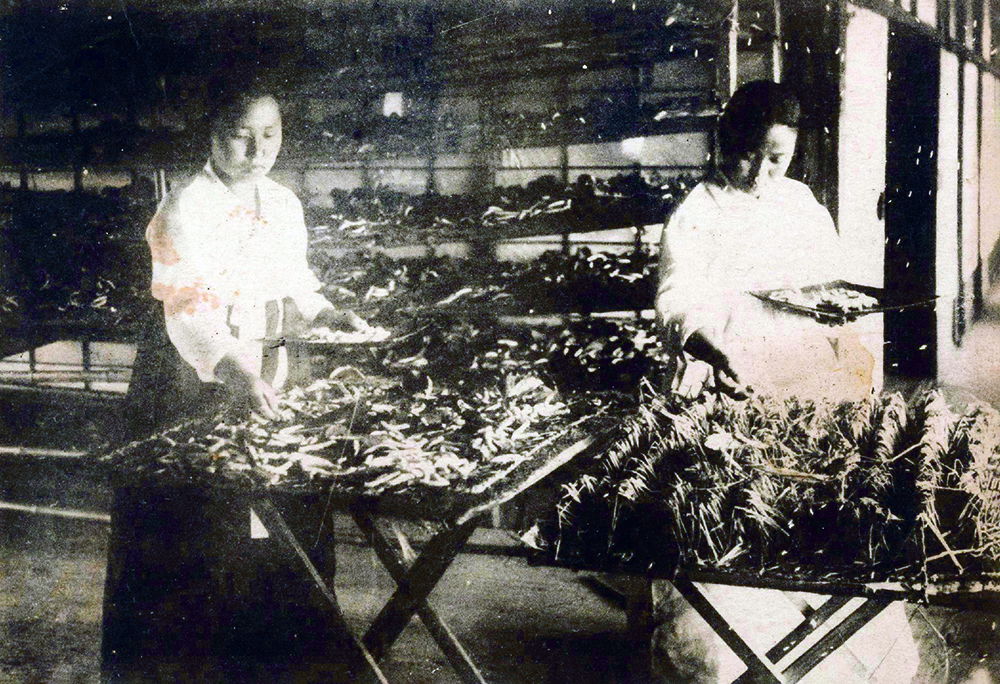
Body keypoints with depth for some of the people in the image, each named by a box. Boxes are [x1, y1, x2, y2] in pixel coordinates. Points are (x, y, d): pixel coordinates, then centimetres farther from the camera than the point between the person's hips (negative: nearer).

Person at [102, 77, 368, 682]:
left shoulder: (284, 205, 7)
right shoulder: (186, 206, -15)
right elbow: (187, 309, -27)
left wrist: (334, 317, 1)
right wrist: (236, 372, -41)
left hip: (268, 369, 6)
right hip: (195, 375, -6)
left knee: (288, 510, 9)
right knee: (197, 515, -3)